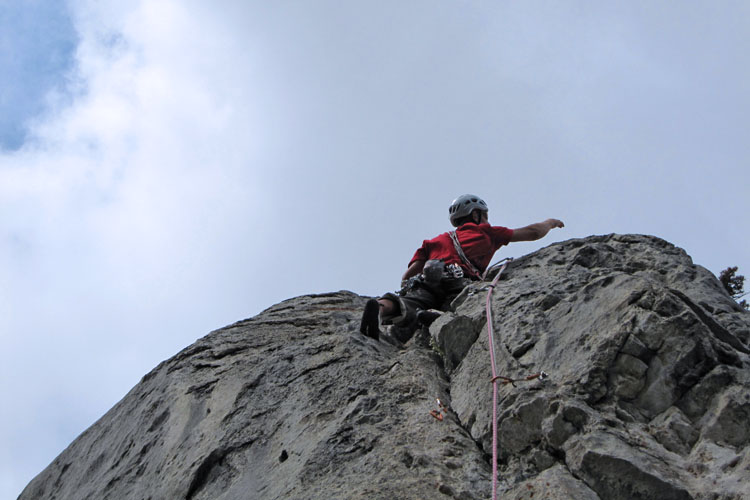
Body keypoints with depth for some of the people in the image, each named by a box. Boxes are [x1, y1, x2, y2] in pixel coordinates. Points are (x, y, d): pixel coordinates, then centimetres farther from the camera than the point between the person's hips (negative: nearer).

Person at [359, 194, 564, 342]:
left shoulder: (434, 241, 37)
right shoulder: (486, 232, 32)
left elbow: (408, 276, 22)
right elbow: (532, 232, 41)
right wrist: (549, 223, 61)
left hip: (426, 282, 3)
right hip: (459, 283, -3)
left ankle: (384, 306, -52)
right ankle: (431, 316, -51)